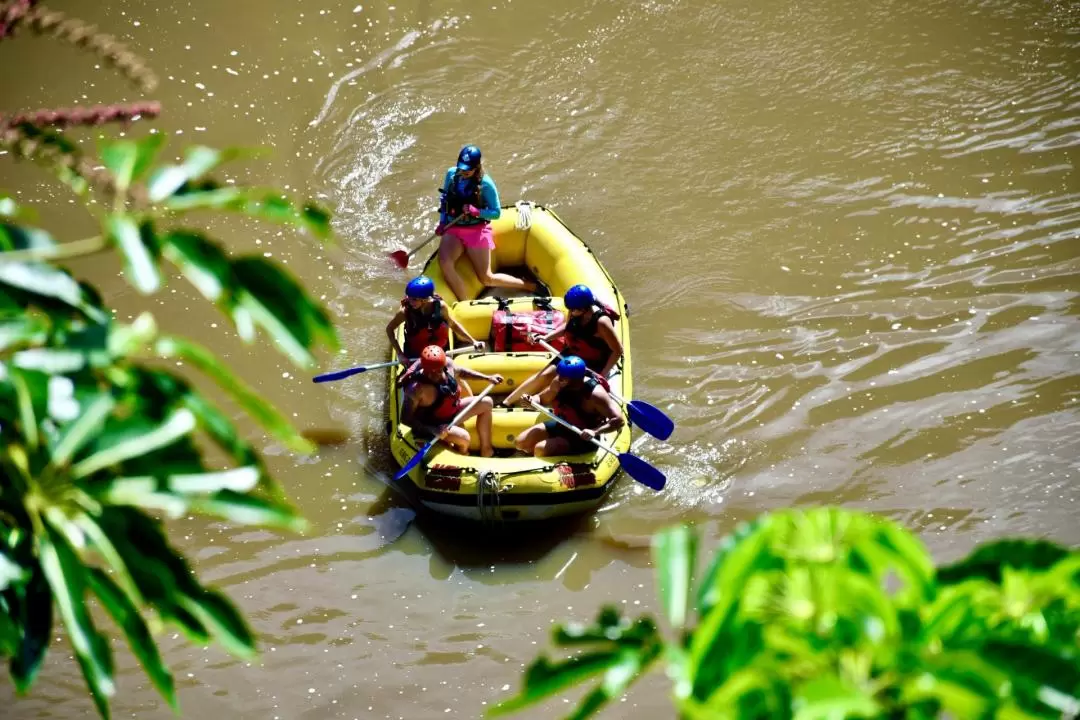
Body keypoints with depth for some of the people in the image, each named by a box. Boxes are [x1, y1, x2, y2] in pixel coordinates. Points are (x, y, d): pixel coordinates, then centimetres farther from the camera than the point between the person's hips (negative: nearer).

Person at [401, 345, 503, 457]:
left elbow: (460, 371, 10)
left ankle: (486, 451, 17)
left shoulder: (448, 363, -15)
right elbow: (405, 418, -30)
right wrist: (432, 430, -39)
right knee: (463, 437, -29)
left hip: (453, 410, 8)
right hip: (434, 424, -8)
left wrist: (488, 378, 9)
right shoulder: (416, 388, -35)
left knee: (486, 403, 9)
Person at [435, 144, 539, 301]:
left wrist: (475, 211, -23)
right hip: (452, 229, 4)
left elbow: (496, 213, -7)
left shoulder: (485, 183, -12)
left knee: (487, 279, -3)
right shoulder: (451, 174, 0)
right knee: (445, 263, -28)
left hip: (477, 231, -4)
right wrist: (442, 222, 3)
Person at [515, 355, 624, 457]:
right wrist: (531, 400, -18)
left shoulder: (595, 394, -31)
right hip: (560, 425, 7)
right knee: (520, 443, 7)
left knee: (541, 449, -24)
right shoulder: (559, 383, -14)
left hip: (582, 437, -7)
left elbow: (619, 420, -32)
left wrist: (595, 432, -45)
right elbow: (542, 399, 5)